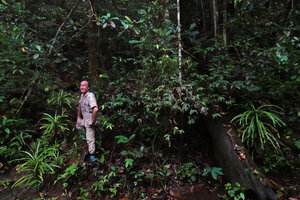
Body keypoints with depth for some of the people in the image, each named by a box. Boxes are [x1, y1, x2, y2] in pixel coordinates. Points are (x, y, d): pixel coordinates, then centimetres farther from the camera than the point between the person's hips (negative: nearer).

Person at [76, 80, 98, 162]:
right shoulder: (82, 95, 6)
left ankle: (92, 157, 14)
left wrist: (92, 121, -27)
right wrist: (78, 117, 17)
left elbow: (95, 109, -36)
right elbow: (80, 106, 21)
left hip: (89, 121, -9)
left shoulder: (90, 96, -24)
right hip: (84, 120, 9)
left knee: (90, 139, -1)